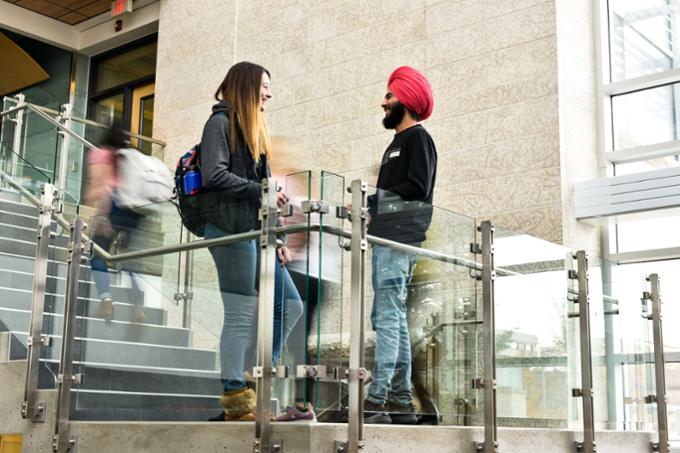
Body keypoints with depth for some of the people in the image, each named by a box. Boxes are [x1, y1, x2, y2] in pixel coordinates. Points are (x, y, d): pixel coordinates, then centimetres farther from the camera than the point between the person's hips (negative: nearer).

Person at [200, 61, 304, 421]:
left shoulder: (254, 129, 25)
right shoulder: (221, 122, -1)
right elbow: (214, 175, -15)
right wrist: (261, 190, -13)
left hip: (255, 231, 9)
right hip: (231, 229, -9)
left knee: (290, 304, 6)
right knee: (241, 314, -8)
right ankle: (236, 399, -2)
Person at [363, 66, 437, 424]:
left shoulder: (417, 138, -2)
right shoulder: (397, 143, 26)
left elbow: (417, 189, -15)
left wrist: (373, 200, -8)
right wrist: (372, 207, 7)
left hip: (399, 239, -10)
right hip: (386, 239, 10)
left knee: (387, 317, -15)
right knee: (394, 318, 8)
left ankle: (376, 400, -18)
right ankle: (400, 401, 11)